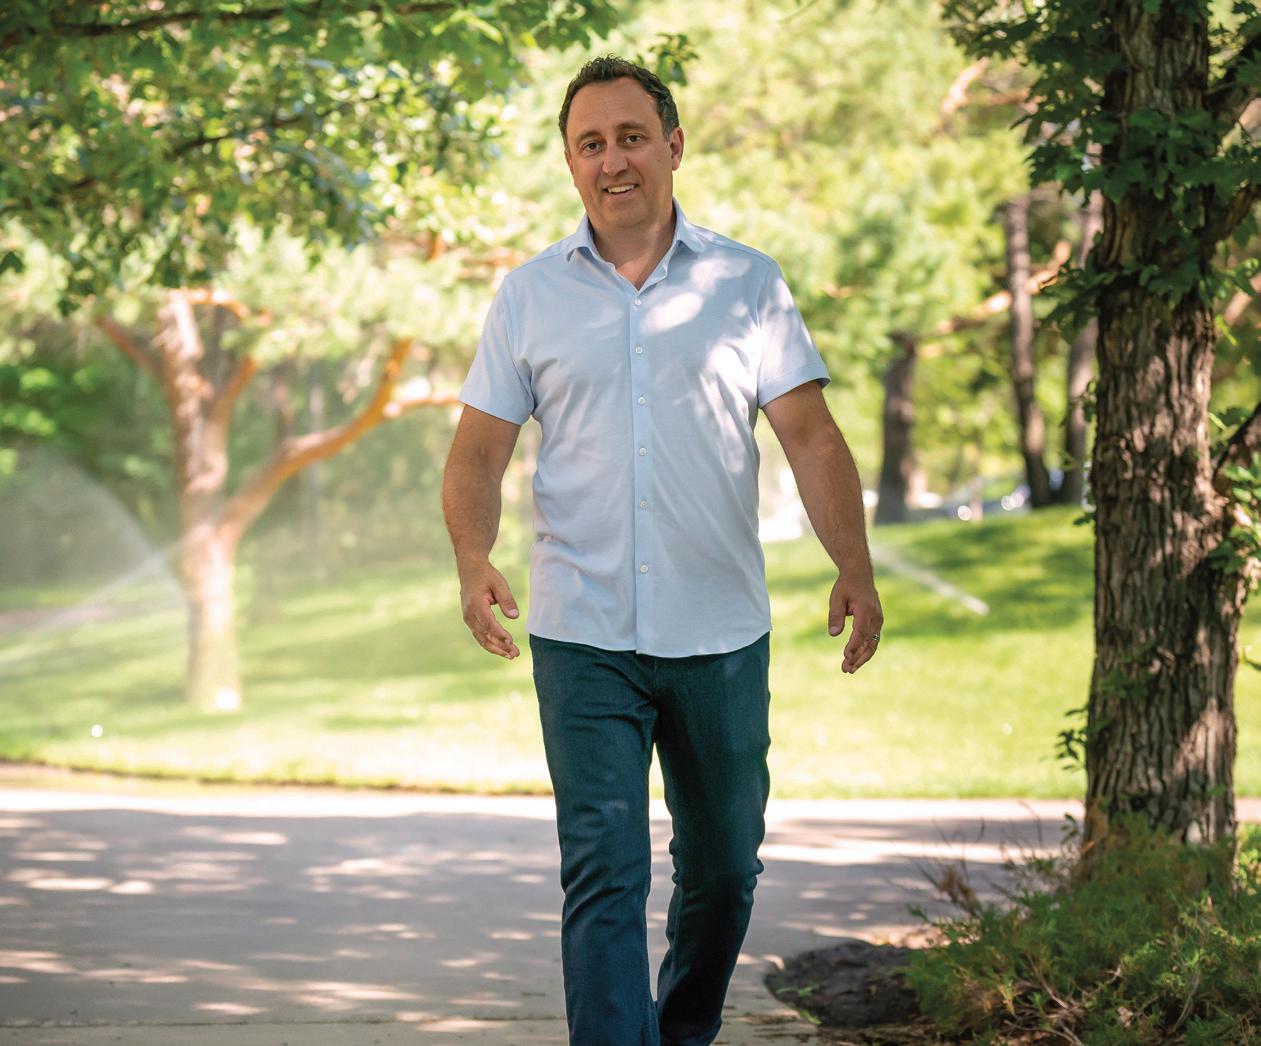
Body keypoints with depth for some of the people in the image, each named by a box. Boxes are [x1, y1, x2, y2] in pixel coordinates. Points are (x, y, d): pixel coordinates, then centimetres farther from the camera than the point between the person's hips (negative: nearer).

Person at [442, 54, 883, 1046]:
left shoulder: (747, 283, 4)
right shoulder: (529, 295, 5)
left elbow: (811, 438, 0)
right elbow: (480, 450, 4)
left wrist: (854, 567, -14)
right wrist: (474, 562, -15)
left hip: (723, 632, 1)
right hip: (583, 637, -1)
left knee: (724, 869, 13)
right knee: (603, 876, -9)